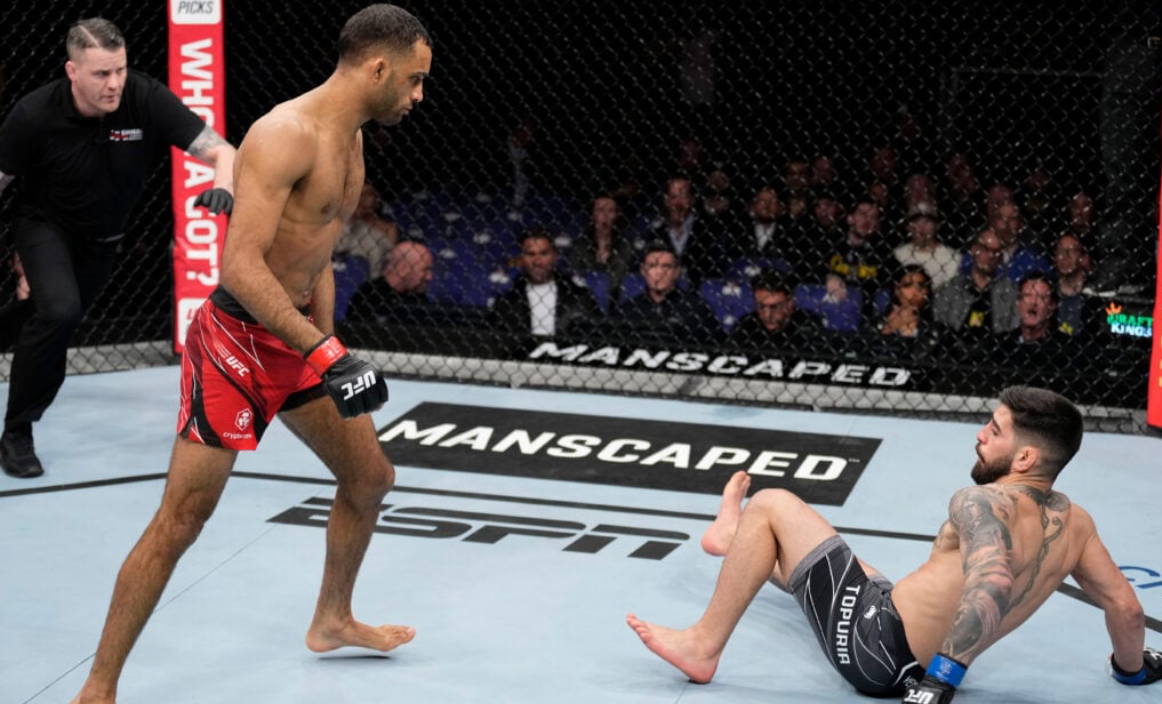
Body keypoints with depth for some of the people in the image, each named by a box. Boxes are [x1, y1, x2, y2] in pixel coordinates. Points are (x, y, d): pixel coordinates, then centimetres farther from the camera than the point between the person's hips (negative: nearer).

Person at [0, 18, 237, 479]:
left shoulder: (147, 100, -27)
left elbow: (221, 151, -29)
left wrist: (223, 185, -51)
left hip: (104, 237, 3)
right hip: (46, 226, -3)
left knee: (61, 321, 17)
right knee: (60, 311, -27)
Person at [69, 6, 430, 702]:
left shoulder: (353, 138, 9)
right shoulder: (285, 134, -22)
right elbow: (241, 266, -29)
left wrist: (327, 349, 19)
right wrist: (326, 353, -30)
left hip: (299, 335, 9)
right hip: (236, 339, -9)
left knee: (370, 477, 18)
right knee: (181, 521, -6)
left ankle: (333, 620, 40)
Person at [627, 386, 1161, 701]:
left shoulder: (984, 503, -24)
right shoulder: (1074, 522, -1)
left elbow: (991, 587, -41)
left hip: (876, 643, -9)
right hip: (913, 658, 9)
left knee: (771, 506, -1)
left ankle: (704, 646, 9)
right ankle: (740, 540, 65)